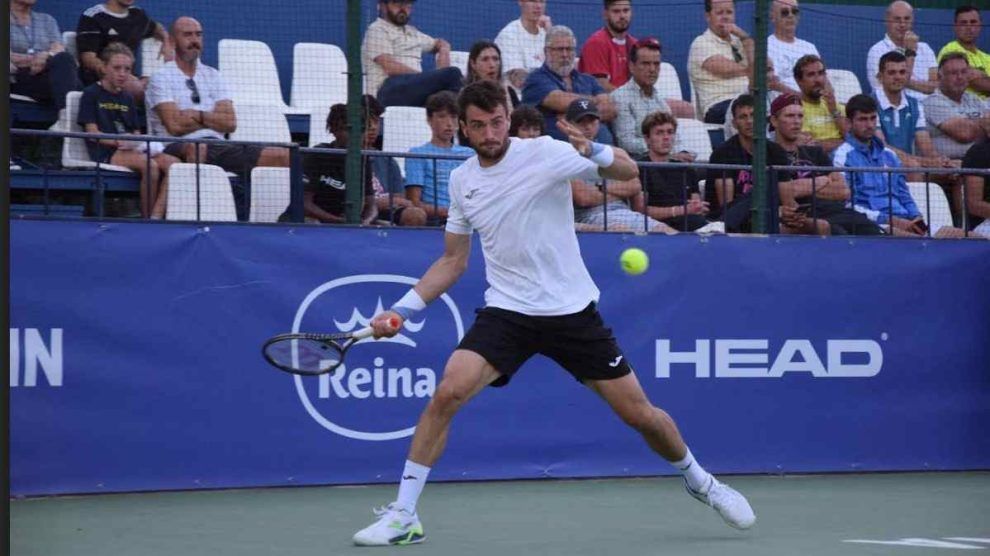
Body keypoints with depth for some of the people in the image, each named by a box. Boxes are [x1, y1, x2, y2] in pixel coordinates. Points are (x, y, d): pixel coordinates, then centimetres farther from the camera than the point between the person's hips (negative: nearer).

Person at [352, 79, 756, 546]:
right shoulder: (462, 181, 5)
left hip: (572, 311, -2)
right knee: (447, 393, -21)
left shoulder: (545, 153, -8)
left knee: (639, 414, 3)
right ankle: (402, 516, -13)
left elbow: (629, 171, -11)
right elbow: (453, 261, 15)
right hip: (506, 312, 2)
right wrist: (403, 309, 6)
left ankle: (700, 481, 32)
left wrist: (592, 152, -32)